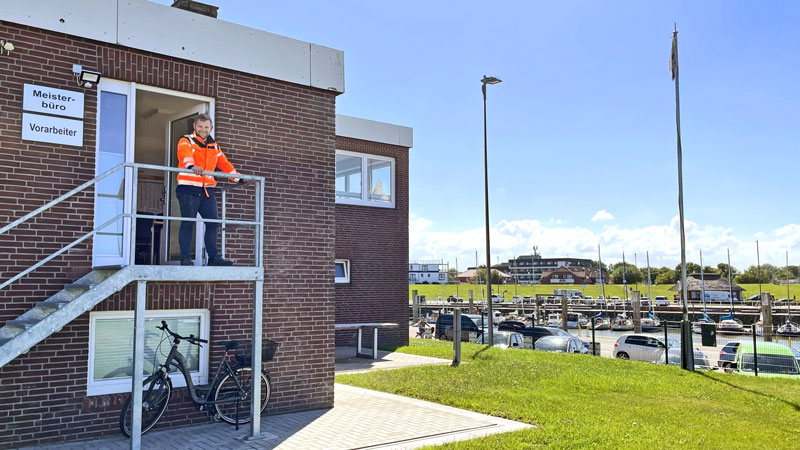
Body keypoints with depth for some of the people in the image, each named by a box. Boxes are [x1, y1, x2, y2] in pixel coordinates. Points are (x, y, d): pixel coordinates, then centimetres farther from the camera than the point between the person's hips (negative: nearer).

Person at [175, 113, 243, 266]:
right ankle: (185, 258, 1)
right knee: (188, 224, -4)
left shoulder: (214, 146, 20)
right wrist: (192, 166, -42)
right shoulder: (186, 141, 1)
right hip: (188, 189, -5)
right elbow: (185, 155, -21)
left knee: (213, 223, 1)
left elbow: (224, 164, 24)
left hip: (207, 190, 5)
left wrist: (238, 178, 15)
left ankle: (213, 257, 8)